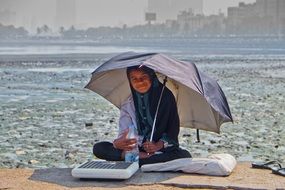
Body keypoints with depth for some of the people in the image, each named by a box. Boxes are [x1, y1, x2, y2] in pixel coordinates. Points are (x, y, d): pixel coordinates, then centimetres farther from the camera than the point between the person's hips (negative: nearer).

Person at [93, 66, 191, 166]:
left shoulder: (165, 96, 0)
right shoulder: (127, 105, 7)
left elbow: (173, 128, 1)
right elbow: (124, 134, -1)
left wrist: (159, 145, -16)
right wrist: (117, 143, -26)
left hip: (163, 149, -2)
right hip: (135, 149, 2)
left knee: (184, 155, -35)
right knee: (98, 148, -18)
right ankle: (141, 156, -30)